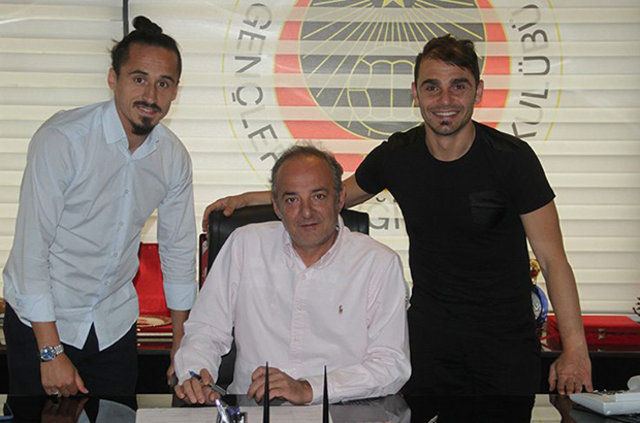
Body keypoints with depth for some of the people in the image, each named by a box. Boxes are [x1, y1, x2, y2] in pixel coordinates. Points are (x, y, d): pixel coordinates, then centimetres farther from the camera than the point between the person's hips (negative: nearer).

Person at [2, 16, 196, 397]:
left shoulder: (174, 156, -4)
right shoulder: (61, 139, -21)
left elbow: (179, 249, 7)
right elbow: (31, 249, -19)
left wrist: (182, 344, 12)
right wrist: (51, 351, -20)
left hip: (115, 321, 5)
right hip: (42, 321, -4)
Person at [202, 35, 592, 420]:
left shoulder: (511, 158, -13)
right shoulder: (397, 156, -4)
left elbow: (553, 259, -11)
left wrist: (575, 348, -20)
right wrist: (249, 199, 8)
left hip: (506, 348, -2)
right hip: (428, 341, 3)